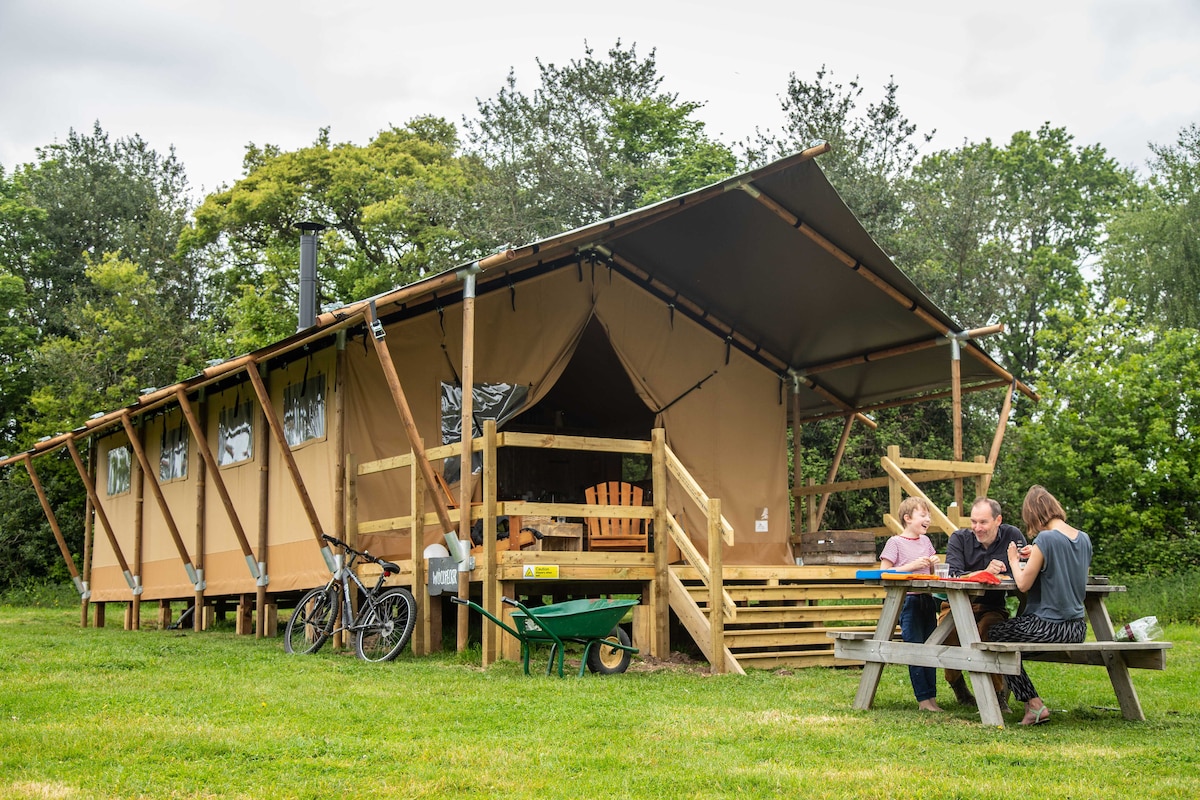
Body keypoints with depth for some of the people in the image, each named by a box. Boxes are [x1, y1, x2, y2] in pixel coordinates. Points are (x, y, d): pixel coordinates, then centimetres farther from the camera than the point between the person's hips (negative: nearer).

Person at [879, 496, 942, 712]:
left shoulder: (925, 541, 14)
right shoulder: (895, 542, -5)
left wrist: (934, 563, 2)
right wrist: (911, 566, -15)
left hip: (927, 599, 6)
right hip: (908, 600, -6)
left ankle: (932, 697, 12)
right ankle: (923, 699, 0)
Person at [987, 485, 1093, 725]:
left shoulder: (1045, 539, -18)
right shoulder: (1084, 539, 6)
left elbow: (1023, 584, -13)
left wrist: (1014, 561, 4)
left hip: (1049, 626, -8)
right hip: (1077, 628, 8)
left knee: (995, 634, 15)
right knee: (1010, 629, 29)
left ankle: (1034, 705, 8)